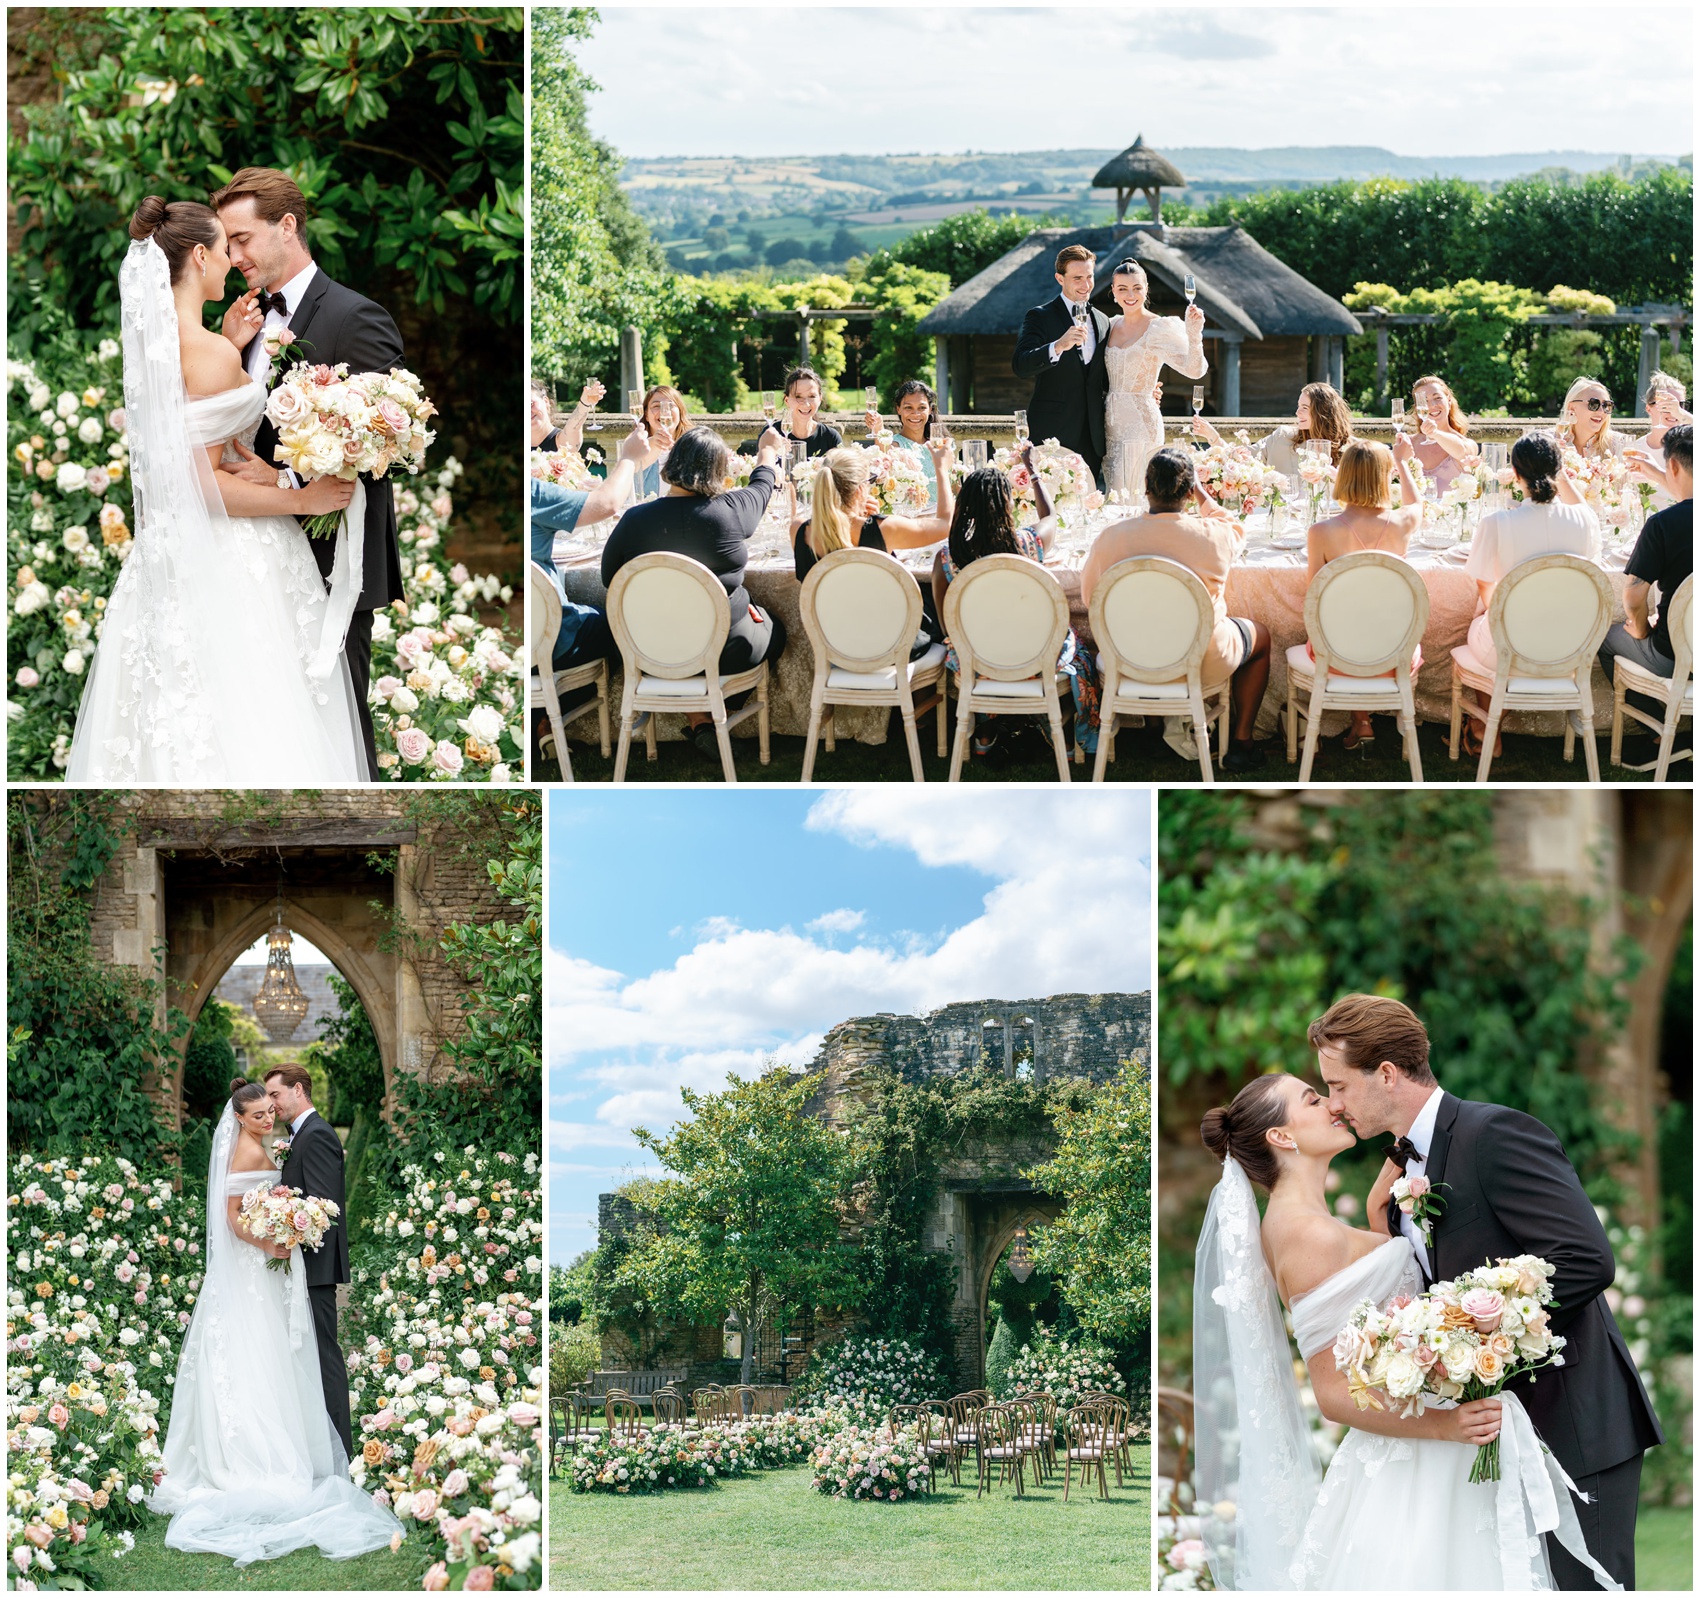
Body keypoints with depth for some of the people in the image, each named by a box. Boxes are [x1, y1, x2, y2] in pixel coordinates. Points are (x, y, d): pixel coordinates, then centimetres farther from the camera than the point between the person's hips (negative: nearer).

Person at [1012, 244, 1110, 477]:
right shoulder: (1040, 317, -2)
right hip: (1053, 435, -5)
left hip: (1092, 438, 5)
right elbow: (1021, 366, -18)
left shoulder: (1102, 321, 17)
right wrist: (1058, 346, -34)